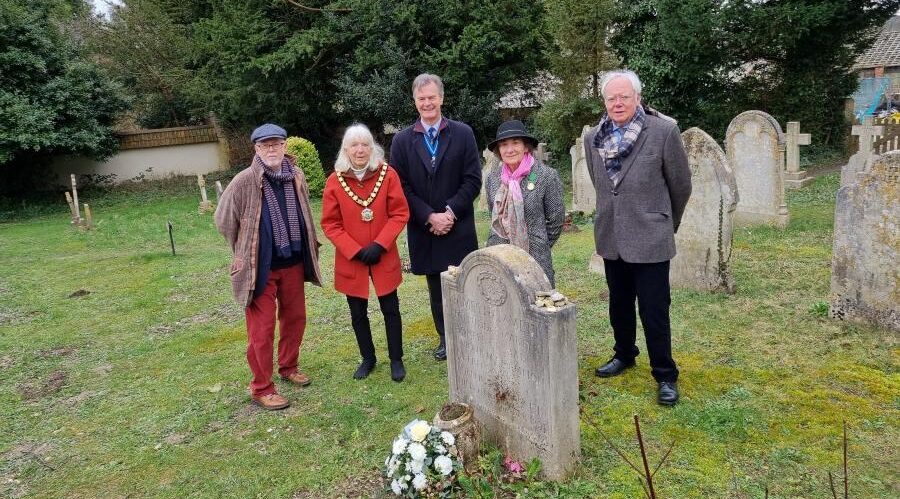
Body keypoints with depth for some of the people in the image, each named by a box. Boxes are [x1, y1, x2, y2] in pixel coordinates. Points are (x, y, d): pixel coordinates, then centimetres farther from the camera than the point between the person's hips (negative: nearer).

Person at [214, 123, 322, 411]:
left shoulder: (297, 177, 0)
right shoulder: (244, 181, -14)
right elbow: (223, 220, -4)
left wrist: (308, 249, 13)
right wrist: (244, 251, 3)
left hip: (293, 263, 5)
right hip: (260, 266, -5)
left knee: (295, 318, 17)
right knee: (262, 329, 2)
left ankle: (288, 367, 39)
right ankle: (261, 389, 16)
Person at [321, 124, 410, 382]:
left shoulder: (387, 174, -7)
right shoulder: (335, 181, -7)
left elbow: (400, 213, -6)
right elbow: (330, 224, -4)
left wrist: (379, 245, -16)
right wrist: (355, 251, -13)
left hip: (384, 257, -1)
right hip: (350, 259, 1)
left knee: (390, 309, 8)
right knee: (358, 313, 13)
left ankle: (396, 359, 25)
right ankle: (368, 358, 32)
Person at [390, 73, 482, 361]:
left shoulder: (463, 134, 1)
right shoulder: (402, 140, 4)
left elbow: (472, 181, -3)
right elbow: (402, 187, -1)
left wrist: (449, 212, -14)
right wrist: (430, 217, -12)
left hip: (458, 227, -1)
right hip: (424, 230, 2)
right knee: (437, 289, 12)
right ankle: (446, 338, 26)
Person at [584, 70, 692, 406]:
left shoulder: (664, 132, -11)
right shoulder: (594, 138, 2)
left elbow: (681, 186, -1)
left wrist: (667, 224, 10)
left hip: (650, 240, -5)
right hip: (611, 239, 5)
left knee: (654, 312, 1)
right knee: (619, 305, 19)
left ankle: (665, 375, 17)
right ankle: (624, 354, 40)